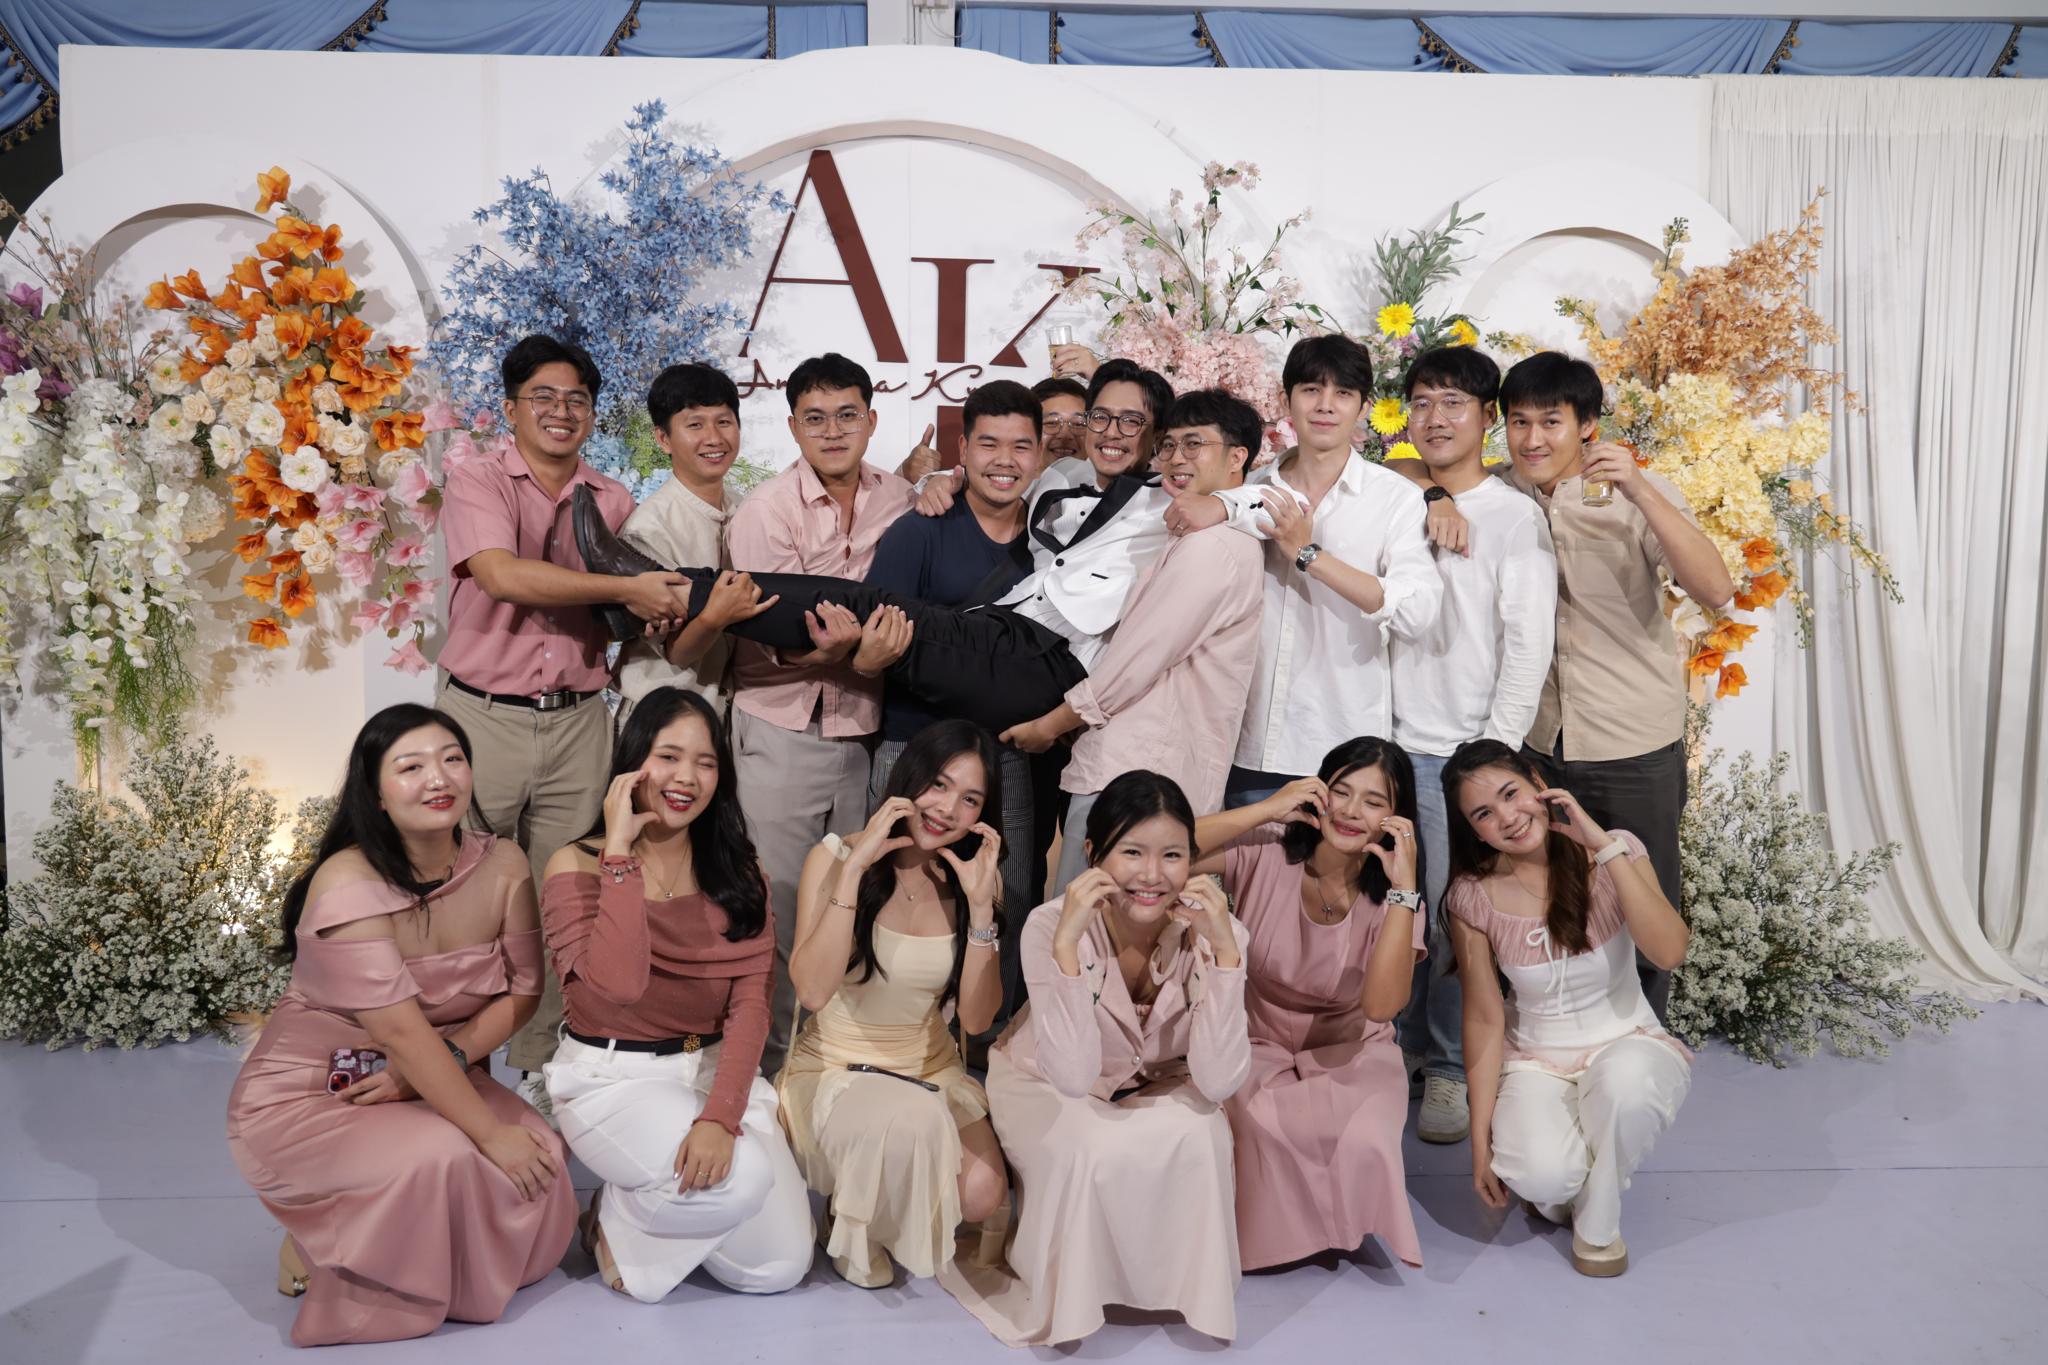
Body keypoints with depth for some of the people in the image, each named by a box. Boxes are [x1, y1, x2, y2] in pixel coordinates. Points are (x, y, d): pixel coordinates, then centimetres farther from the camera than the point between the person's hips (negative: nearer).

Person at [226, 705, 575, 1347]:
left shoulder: (502, 866, -8)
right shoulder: (348, 884, -25)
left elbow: (522, 990, -4)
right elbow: (402, 1032, -27)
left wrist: (443, 1060, -20)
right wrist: (490, 1132, -28)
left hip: (437, 1083, 6)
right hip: (308, 1098, -5)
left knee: (541, 1160, -17)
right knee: (445, 1160, -30)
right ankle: (319, 1244, 1)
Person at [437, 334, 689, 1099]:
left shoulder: (612, 503, 10)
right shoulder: (477, 483, -2)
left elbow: (636, 612, 14)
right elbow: (502, 574, -21)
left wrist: (648, 618, -10)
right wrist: (627, 589, -22)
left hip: (576, 725, 3)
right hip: (482, 716, -3)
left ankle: (539, 1066, 21)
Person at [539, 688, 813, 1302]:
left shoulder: (737, 871, 4)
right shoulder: (577, 866, -7)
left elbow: (750, 1003, -7)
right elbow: (618, 985, -25)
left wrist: (720, 1114, -23)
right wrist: (620, 852, -23)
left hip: (717, 1070, 4)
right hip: (612, 1078, -4)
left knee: (780, 1266, -10)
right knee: (741, 1179, -30)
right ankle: (615, 1224, 2)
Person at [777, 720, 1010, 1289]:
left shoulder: (972, 878, 0)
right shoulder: (836, 856, -11)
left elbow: (976, 1018, -7)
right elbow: (813, 991, -24)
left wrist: (980, 905, -18)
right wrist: (853, 869, -28)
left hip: (931, 1069, 4)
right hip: (834, 1069, -3)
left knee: (981, 1194, -23)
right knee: (910, 1120, -35)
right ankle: (856, 1230, -3)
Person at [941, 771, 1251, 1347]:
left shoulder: (1212, 931, -23)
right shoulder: (1050, 925, -28)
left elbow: (1217, 1083, -31)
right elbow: (1074, 1076, -35)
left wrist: (1224, 948, -39)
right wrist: (1067, 942, -44)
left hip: (1158, 1084, 2)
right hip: (1046, 1086, -1)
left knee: (1197, 1136, -29)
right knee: (1096, 1150, -32)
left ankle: (1187, 1285, -2)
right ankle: (1060, 1289, -3)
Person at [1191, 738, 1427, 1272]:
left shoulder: (1391, 895, -10)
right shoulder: (1264, 853, -14)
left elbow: (1380, 1005, -28)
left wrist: (1404, 889, -32)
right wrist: (1267, 809, -31)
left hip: (1352, 1053, 1)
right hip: (1258, 1043, -1)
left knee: (1365, 1142, -30)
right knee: (1261, 1124, -34)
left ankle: (1349, 1234, 5)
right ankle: (1280, 1233, -1)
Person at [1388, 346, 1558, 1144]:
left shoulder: (1515, 519, -1)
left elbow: (1528, 645, -7)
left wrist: (1498, 752, -11)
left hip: (1463, 751, -4)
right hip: (1388, 742, 4)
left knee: (1455, 913, -1)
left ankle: (1452, 1070, 14)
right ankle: (1398, 1048, 23)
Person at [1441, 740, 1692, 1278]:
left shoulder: (1616, 852, -12)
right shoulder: (1473, 899, -11)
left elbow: (1670, 952, -27)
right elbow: (1484, 1019, -6)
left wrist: (1606, 847, -30)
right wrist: (1481, 1139, -7)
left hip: (1626, 1043, 0)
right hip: (1536, 1061, 0)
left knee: (1625, 1081, -38)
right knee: (1539, 1174, -32)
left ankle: (1598, 1222, -8)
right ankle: (1564, 1188, 9)